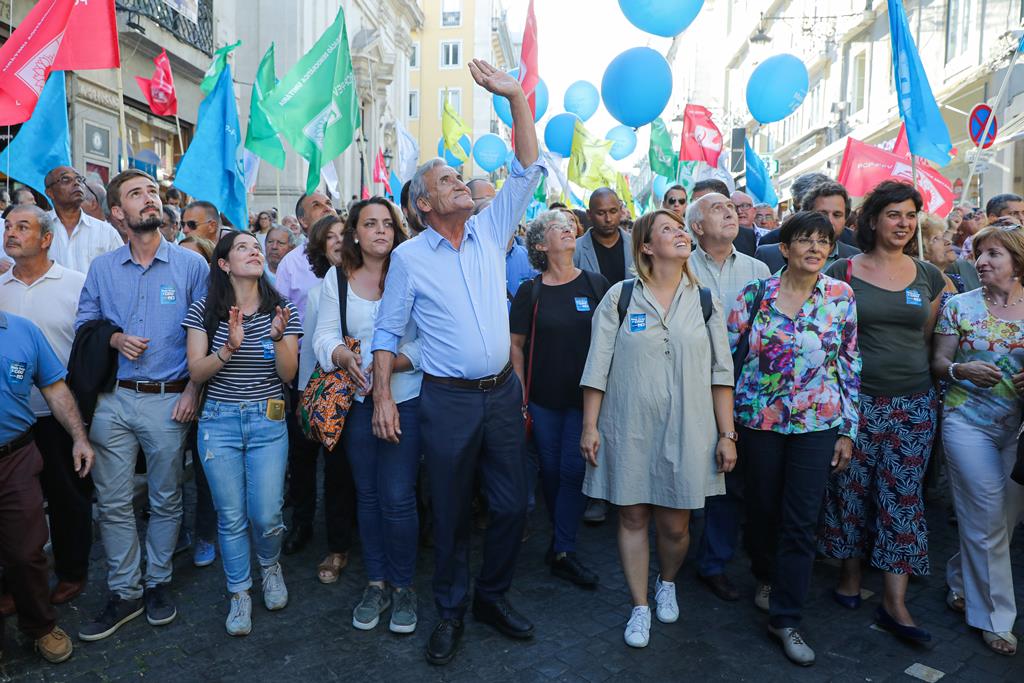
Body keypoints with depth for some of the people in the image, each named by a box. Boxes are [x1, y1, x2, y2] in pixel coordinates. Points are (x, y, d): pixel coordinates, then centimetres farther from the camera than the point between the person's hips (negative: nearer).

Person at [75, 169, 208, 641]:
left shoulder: (191, 265, -2)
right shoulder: (102, 268, 6)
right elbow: (83, 325, 13)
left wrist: (193, 390, -8)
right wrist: (114, 338, -8)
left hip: (169, 400, -2)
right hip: (112, 399, 3)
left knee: (165, 500, 10)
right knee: (112, 502, 6)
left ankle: (157, 583, 28)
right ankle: (124, 592, 21)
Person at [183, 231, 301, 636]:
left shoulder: (280, 309, 0)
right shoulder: (205, 309, -1)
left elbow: (288, 374, -5)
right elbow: (196, 372, -5)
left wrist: (278, 337, -24)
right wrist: (230, 348, -23)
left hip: (268, 423, 0)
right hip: (219, 423, 0)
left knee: (266, 515, -1)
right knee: (231, 516, 6)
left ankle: (270, 565, 33)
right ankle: (239, 594, 27)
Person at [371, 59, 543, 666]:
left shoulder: (490, 231, 6)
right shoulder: (409, 257, -3)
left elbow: (528, 171, 0)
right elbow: (388, 332, 1)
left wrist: (516, 97, -7)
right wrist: (383, 396, -6)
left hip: (503, 392, 4)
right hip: (448, 400, -3)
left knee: (513, 506, 10)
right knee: (452, 513, 10)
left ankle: (494, 595, 33)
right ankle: (452, 611, 30)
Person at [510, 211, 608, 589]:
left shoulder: (596, 285, 1)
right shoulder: (530, 292, -1)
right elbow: (516, 344, 2)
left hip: (587, 395, 0)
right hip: (545, 397, 0)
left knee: (574, 469, -2)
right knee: (551, 469, 9)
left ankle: (562, 552, 9)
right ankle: (560, 539, 29)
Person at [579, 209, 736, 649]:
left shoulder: (704, 301, 4)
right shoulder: (620, 297, -1)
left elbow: (721, 372, 5)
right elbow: (597, 366, -1)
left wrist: (727, 434, 2)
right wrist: (590, 426, -3)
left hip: (686, 431, 2)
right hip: (629, 429, -1)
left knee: (675, 525, 9)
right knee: (632, 518, 7)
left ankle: (667, 583, 40)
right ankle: (640, 608, 26)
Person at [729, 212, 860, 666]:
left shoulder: (841, 297, -1)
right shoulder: (757, 292, -4)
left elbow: (851, 367, 3)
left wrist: (848, 430, 2)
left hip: (817, 423, 0)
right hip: (758, 419, 0)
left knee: (801, 522, 1)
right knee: (761, 508, 13)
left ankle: (785, 618, 15)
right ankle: (766, 577, 41)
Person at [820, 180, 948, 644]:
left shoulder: (928, 276, 8)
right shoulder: (843, 272, -2)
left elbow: (926, 337, 16)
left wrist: (916, 374, 9)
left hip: (913, 401, 3)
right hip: (856, 398, -2)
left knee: (903, 496, 4)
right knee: (852, 489, 7)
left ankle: (894, 603, 11)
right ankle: (850, 572, 28)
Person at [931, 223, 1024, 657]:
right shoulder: (959, 305, -1)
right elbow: (938, 362, 0)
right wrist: (961, 369, -21)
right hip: (968, 422, -3)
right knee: (988, 520, 0)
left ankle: (960, 579, 36)